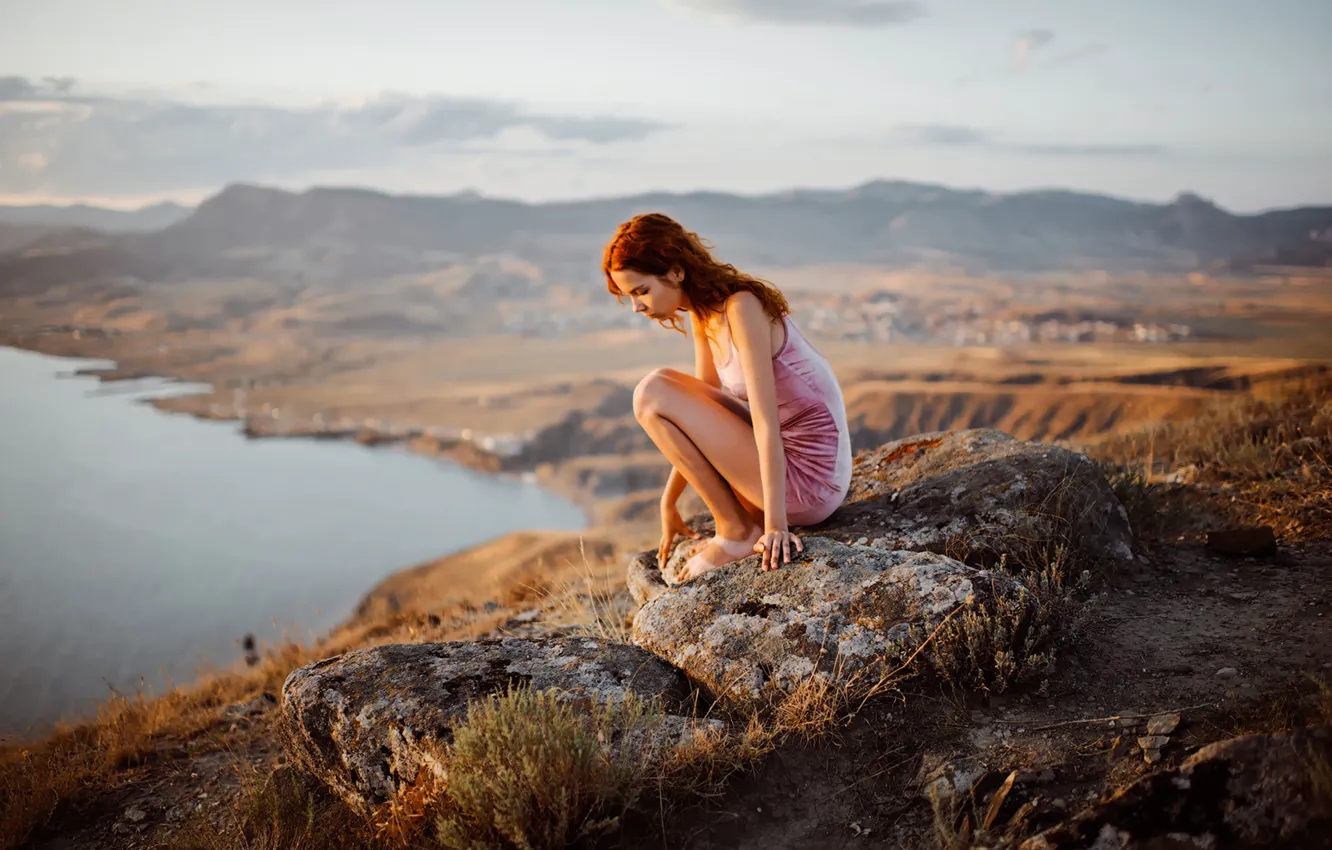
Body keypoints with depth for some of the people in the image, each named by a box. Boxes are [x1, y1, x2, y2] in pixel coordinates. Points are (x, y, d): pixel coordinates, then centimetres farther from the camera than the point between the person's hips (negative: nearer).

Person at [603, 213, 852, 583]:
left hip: (808, 481, -9)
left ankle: (736, 530, -3)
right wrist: (668, 504, 19)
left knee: (653, 393, -12)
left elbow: (765, 420, -24)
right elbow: (700, 415, 16)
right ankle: (750, 518, 11)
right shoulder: (702, 314, 7)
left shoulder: (741, 307, -19)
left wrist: (775, 523, -25)